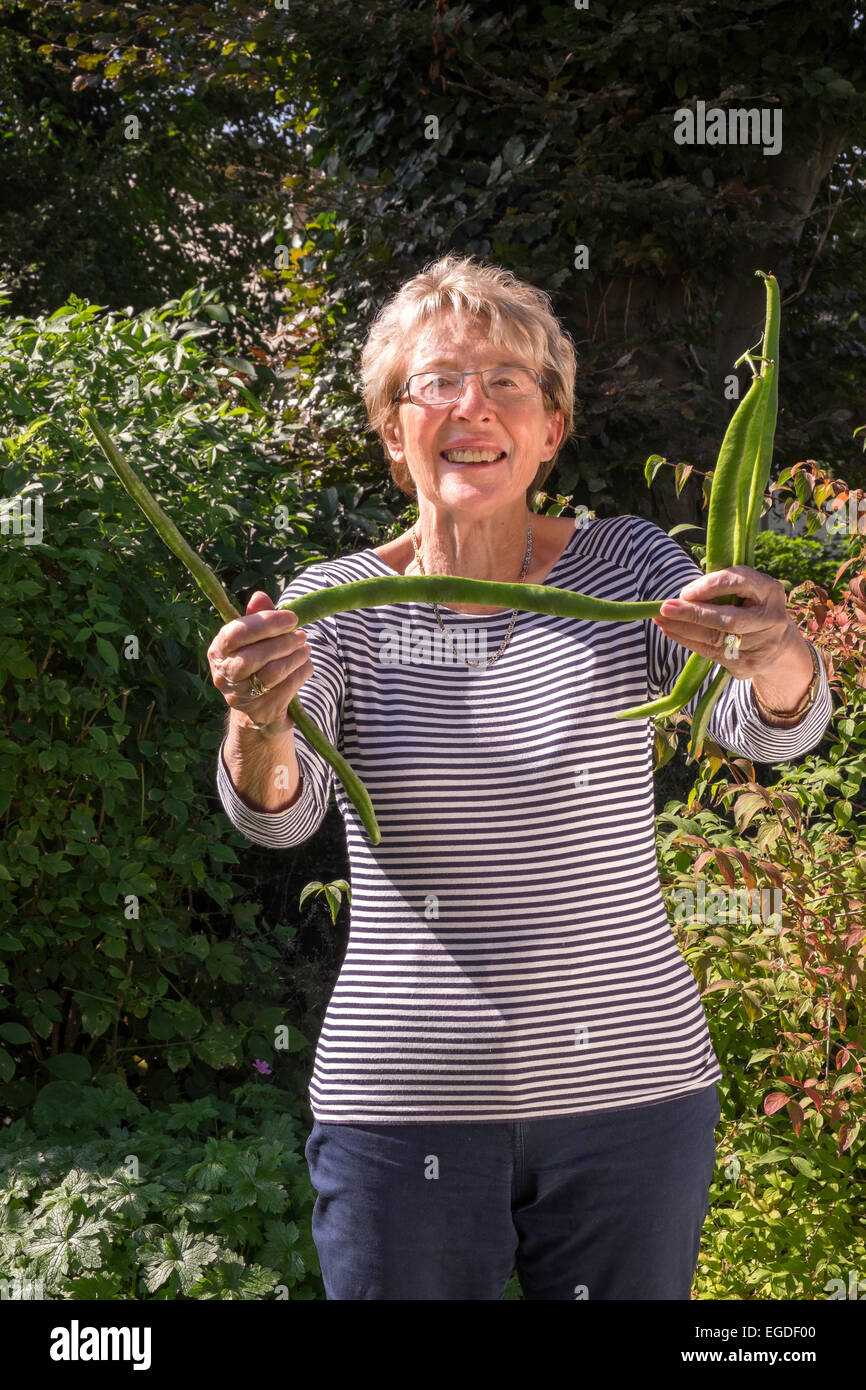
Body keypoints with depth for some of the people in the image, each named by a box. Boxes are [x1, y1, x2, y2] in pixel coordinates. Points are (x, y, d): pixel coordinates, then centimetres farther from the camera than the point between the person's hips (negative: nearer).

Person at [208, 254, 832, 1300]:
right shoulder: (336, 605, -2)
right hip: (403, 1105, 0)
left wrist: (772, 654, -38)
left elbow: (772, 729, -15)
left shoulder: (630, 567, -1)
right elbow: (280, 812, -15)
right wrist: (259, 731, -39)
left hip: (632, 1091, 1)